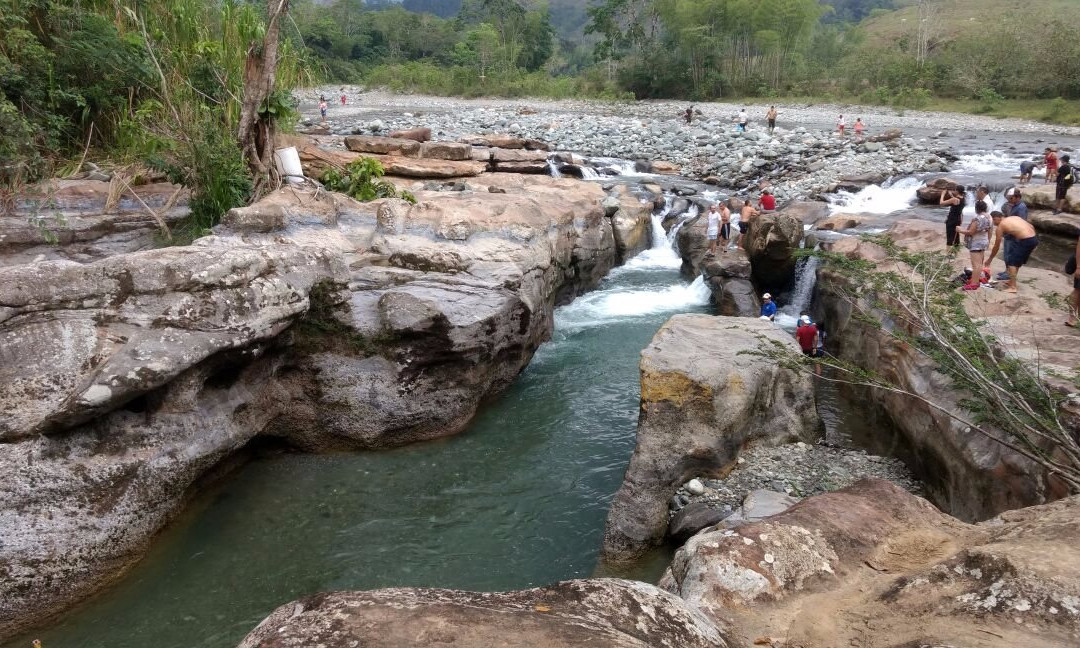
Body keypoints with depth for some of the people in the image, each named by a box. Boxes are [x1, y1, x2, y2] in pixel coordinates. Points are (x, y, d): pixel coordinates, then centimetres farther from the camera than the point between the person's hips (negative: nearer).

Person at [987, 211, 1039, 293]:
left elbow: (997, 246, 6)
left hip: (1024, 241, -8)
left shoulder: (1000, 226, 2)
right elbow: (1031, 227, 17)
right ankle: (1012, 281, 38)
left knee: (1011, 262, 2)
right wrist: (1034, 243, 21)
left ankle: (1012, 287, -6)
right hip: (1033, 239, 8)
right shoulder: (1015, 217, 22)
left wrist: (990, 259, 16)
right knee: (1017, 261, 24)